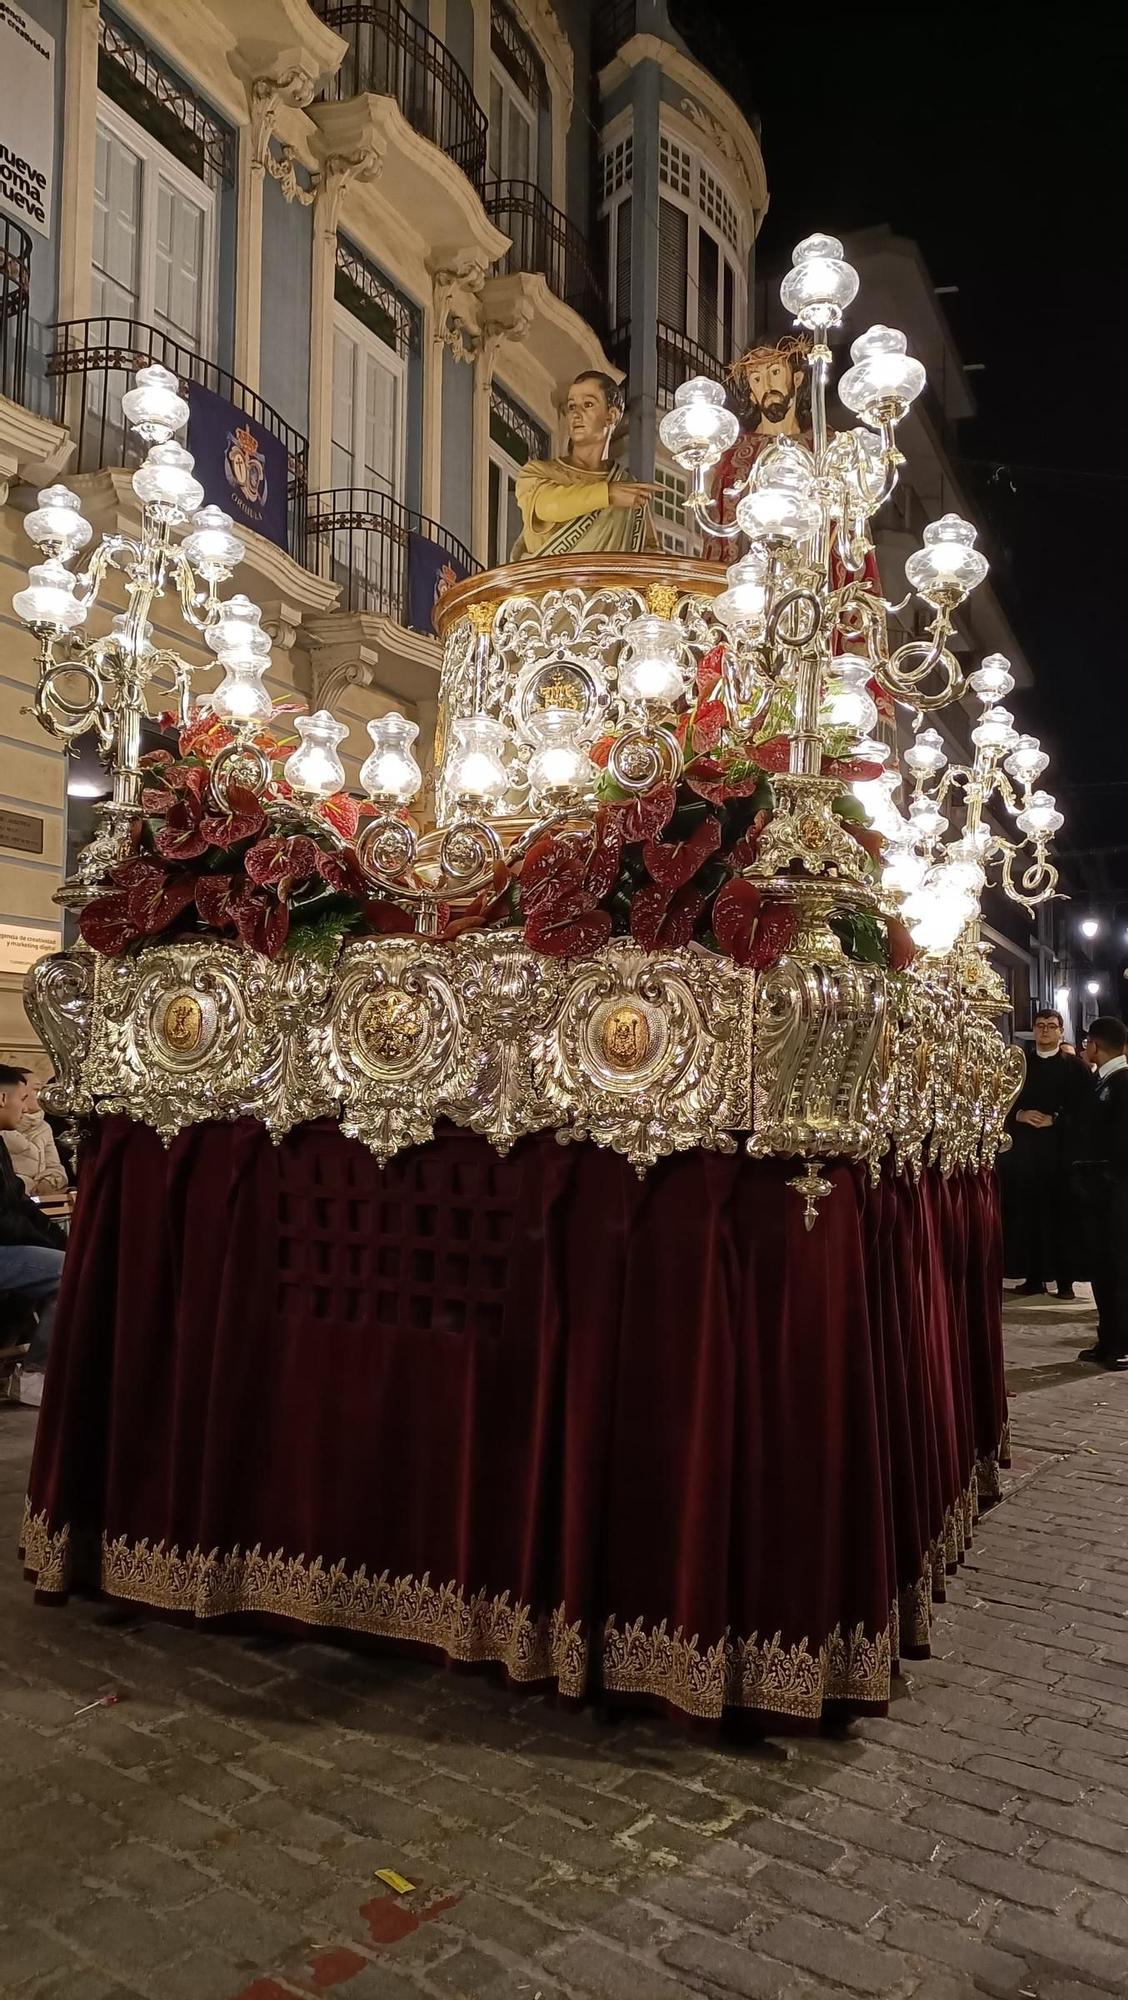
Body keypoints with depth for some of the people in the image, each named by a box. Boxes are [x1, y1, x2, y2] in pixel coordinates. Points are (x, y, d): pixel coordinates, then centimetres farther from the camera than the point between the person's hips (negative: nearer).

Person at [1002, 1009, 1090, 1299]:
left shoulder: (1074, 1065, 4)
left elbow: (1083, 1107, -4)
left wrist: (1054, 1119, -14)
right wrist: (1019, 1115, -8)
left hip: (1062, 1149, -2)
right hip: (1025, 1148, 3)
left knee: (1063, 1212, -2)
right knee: (1028, 1212, 1)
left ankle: (1066, 1279, 4)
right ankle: (1034, 1276, 8)